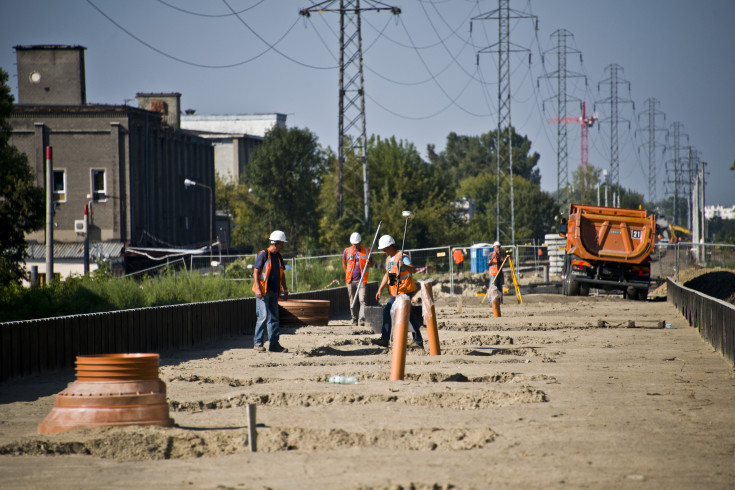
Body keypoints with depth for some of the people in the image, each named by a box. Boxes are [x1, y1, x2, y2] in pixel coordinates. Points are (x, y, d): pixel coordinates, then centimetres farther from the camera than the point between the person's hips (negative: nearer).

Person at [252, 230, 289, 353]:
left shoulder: (278, 257, 15)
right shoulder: (263, 254, -8)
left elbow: (281, 274, 24)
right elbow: (256, 272, -11)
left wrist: (285, 289, 20)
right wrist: (258, 289, -19)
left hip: (274, 292, 7)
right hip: (263, 292, -7)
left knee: (274, 318, 7)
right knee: (263, 316, -12)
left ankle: (274, 344, 10)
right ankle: (258, 343, -6)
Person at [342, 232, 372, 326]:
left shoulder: (366, 251, 6)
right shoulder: (347, 251, 7)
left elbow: (371, 264, 14)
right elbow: (344, 263, 21)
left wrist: (370, 263, -9)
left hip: (362, 280, -2)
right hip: (351, 281, 2)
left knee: (362, 300, -14)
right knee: (353, 301, 5)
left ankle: (362, 319, -21)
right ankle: (354, 319, 15)